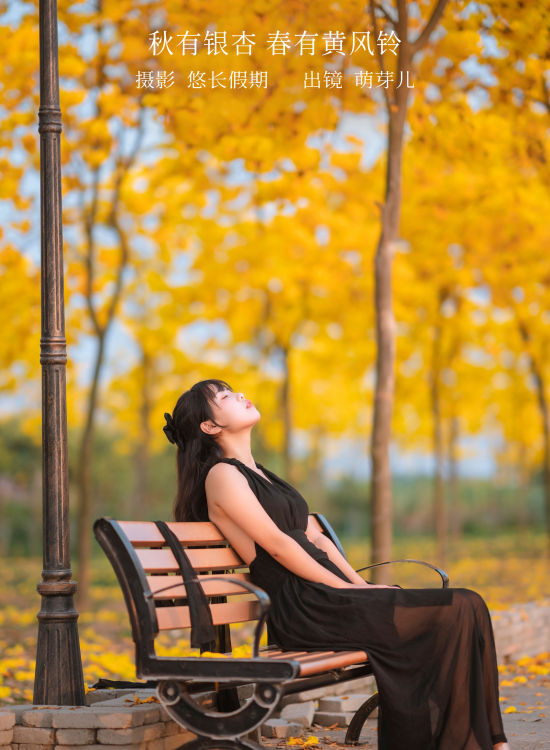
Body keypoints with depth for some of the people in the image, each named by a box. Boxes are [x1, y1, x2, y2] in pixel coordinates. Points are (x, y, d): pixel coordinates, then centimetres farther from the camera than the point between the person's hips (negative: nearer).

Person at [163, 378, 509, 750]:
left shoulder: (263, 475, 24)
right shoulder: (222, 476, -4)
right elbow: (277, 545, -11)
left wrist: (360, 584, 4)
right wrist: (350, 590, -12)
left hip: (328, 595, 9)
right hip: (303, 611, -9)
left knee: (469, 605, -6)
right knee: (458, 612, -19)